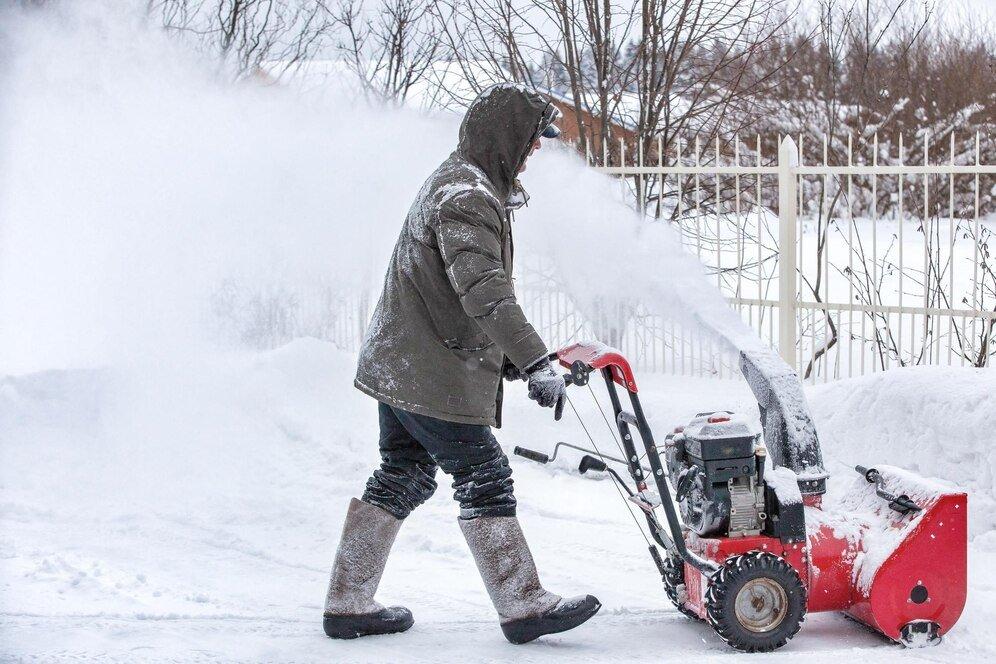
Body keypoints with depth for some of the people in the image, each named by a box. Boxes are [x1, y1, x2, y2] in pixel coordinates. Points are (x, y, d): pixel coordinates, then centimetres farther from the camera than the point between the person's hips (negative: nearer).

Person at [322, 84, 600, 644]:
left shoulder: (462, 184, 17)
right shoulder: (467, 194, -18)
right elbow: (484, 292, -29)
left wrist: (511, 358, 22)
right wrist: (536, 363, -31)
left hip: (398, 365, 11)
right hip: (432, 376, -11)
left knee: (403, 479, 14)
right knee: (485, 478, -4)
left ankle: (348, 605, 19)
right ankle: (525, 607, 2)